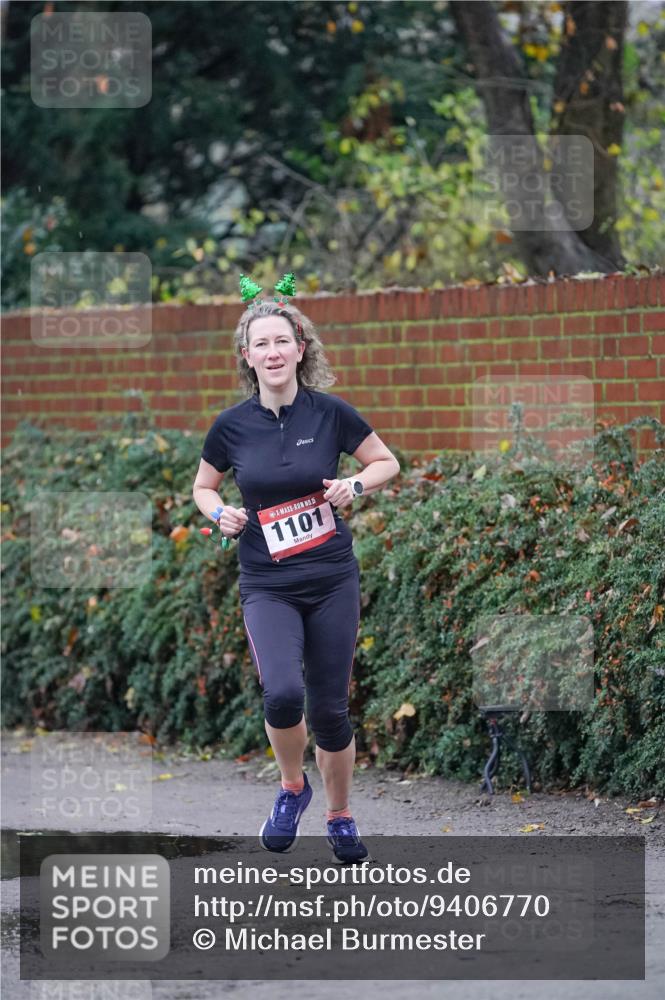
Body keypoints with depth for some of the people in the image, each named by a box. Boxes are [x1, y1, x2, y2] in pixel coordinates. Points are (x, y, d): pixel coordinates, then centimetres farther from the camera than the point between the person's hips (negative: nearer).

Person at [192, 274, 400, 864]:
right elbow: (203, 488, 14)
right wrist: (220, 514, -7)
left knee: (330, 707, 4)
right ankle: (292, 787, 7)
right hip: (268, 586, 0)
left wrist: (355, 485, -11)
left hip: (333, 579, 0)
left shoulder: (330, 413, -4)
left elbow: (387, 463, 9)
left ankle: (340, 816, 27)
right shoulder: (232, 426, -2)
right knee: (282, 693, -22)